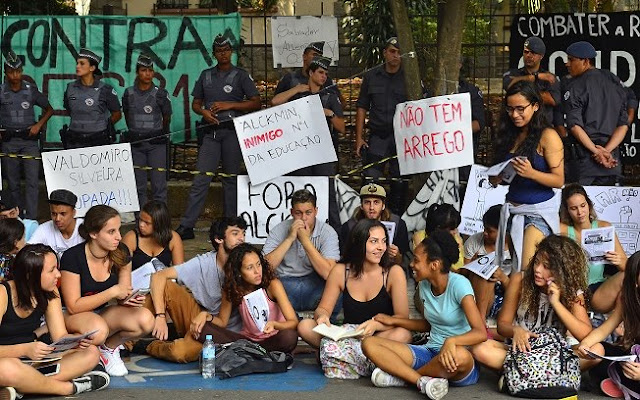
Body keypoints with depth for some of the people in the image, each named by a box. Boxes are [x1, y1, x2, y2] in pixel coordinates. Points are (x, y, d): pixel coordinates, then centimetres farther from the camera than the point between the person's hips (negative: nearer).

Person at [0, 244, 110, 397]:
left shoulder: (50, 293, 0)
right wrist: (25, 349, -41)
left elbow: (61, 336, -1)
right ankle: (70, 387, -19)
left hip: (34, 358, 7)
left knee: (91, 353, -8)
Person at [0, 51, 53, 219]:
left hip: (29, 139, -1)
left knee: (32, 180, -11)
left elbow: (49, 109, 13)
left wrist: (38, 125, 1)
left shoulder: (31, 90, 1)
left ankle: (31, 219, -12)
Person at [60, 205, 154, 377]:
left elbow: (122, 296, 5)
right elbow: (73, 306, -20)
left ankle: (109, 347, 2)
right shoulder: (72, 257, -20)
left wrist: (128, 299, -21)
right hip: (74, 317, -5)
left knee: (145, 320, -24)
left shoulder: (121, 253, -5)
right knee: (98, 330, -40)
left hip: (103, 314, 5)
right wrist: (113, 292, -24)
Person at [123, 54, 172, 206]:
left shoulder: (160, 94, -5)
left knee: (159, 183, -5)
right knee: (138, 185, 6)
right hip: (136, 143, 3)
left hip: (156, 143, -3)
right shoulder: (129, 93, 4)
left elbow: (167, 118, 7)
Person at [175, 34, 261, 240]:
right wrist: (203, 112, -4)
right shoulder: (206, 75, 15)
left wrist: (229, 105, -10)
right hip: (210, 131, 2)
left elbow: (256, 103, -1)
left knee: (231, 179, 3)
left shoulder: (241, 75, 5)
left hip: (232, 131, -2)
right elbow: (195, 103, 19)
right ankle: (186, 226, -8)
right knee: (200, 179, -5)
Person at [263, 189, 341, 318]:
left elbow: (328, 273, -18)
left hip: (315, 284, 0)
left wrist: (305, 240, -19)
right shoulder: (279, 230, 0)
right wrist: (290, 238, -17)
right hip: (284, 283, 1)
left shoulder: (327, 232, -4)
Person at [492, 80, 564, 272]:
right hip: (512, 210, 7)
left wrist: (531, 173, -27)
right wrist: (496, 177, -4)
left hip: (539, 211, -7)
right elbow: (498, 177, 20)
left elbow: (559, 180, -12)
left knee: (528, 271, -16)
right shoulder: (510, 135, 11)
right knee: (514, 269, 6)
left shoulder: (547, 136, -8)